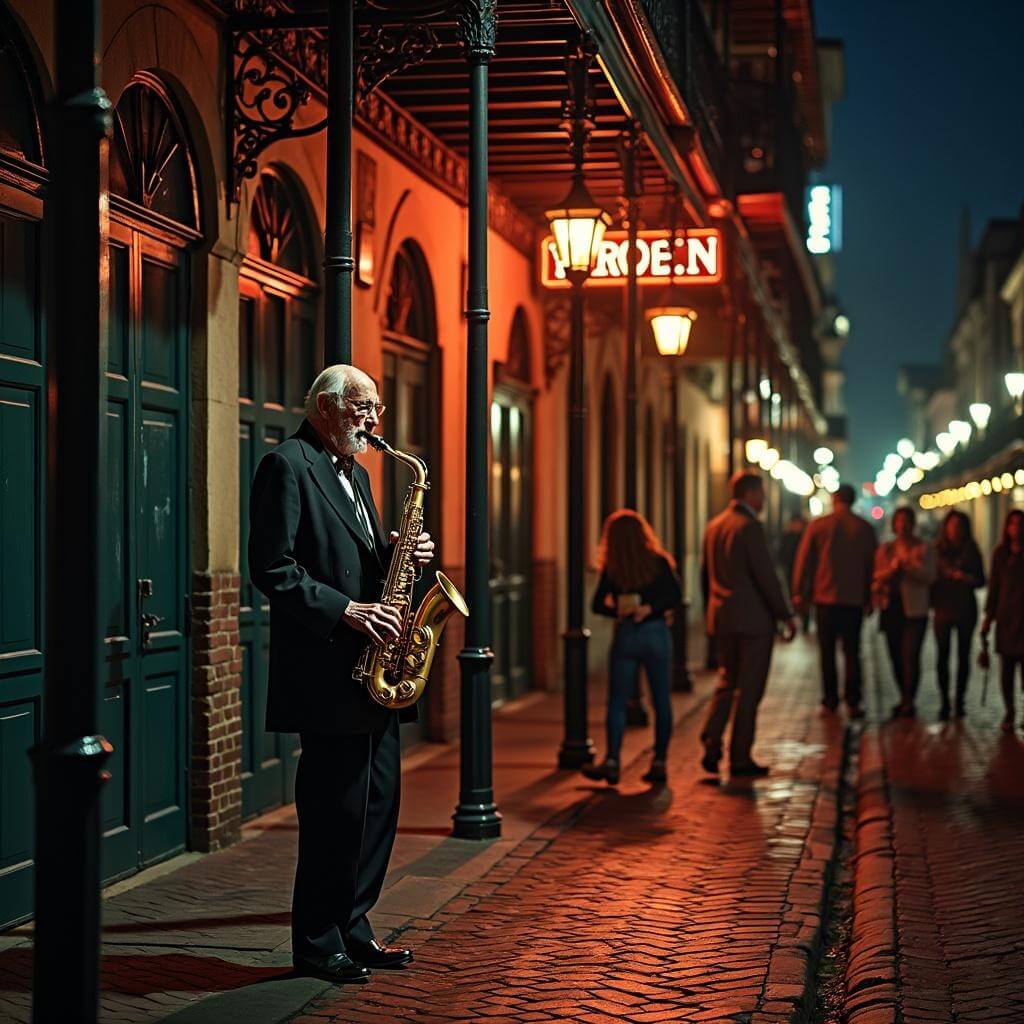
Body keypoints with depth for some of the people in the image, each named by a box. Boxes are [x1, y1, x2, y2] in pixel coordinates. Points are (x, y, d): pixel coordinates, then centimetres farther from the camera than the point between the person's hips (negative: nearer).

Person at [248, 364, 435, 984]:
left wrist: (397, 554, 4)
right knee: (337, 809, -5)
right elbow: (272, 568, -16)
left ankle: (351, 928, 21)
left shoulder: (355, 473, 20)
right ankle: (317, 945, 6)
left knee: (379, 803, 11)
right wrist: (346, 611, -20)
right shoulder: (287, 466, -8)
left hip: (373, 668, 9)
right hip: (328, 672, -9)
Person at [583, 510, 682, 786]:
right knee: (661, 700, 7)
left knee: (617, 702, 4)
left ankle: (612, 761, -5)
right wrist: (649, 608, -15)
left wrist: (619, 612, -5)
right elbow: (675, 596, -11)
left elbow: (598, 605, -4)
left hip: (625, 637, 0)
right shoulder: (658, 562, -1)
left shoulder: (612, 568, -1)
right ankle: (659, 762, 7)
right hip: (656, 634, 1)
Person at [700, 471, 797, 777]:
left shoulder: (713, 526, 10)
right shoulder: (750, 527, -15)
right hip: (752, 619, -8)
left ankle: (711, 747, 5)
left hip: (721, 618, 8)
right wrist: (785, 615, -9)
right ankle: (740, 758, 6)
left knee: (727, 683, 17)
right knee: (749, 689, 2)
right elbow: (766, 576, -17)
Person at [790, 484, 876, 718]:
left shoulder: (817, 525, -3)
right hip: (854, 599, 1)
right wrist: (869, 598, 14)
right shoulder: (865, 528, 1)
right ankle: (852, 702, -3)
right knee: (852, 652, 4)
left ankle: (830, 700, 9)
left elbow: (803, 560, -1)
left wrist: (799, 593, 7)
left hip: (825, 598, -1)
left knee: (827, 651, 8)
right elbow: (871, 565, 6)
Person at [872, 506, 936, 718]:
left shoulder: (924, 549, 3)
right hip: (891, 607, 4)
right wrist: (891, 569, -10)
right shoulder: (885, 549, 13)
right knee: (896, 656, 8)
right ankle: (904, 699, 21)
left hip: (914, 610, -4)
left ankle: (908, 703, -8)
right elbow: (877, 575, 8)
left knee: (910, 656, -11)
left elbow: (929, 576, -7)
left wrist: (907, 568, -17)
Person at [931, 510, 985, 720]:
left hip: (966, 609, 1)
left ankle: (959, 702, 7)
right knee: (943, 656, -4)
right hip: (943, 609, -1)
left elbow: (981, 580, 6)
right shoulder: (937, 550, 3)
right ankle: (945, 702, 1)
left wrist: (966, 578, -13)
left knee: (963, 655, 2)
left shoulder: (971, 551, 5)